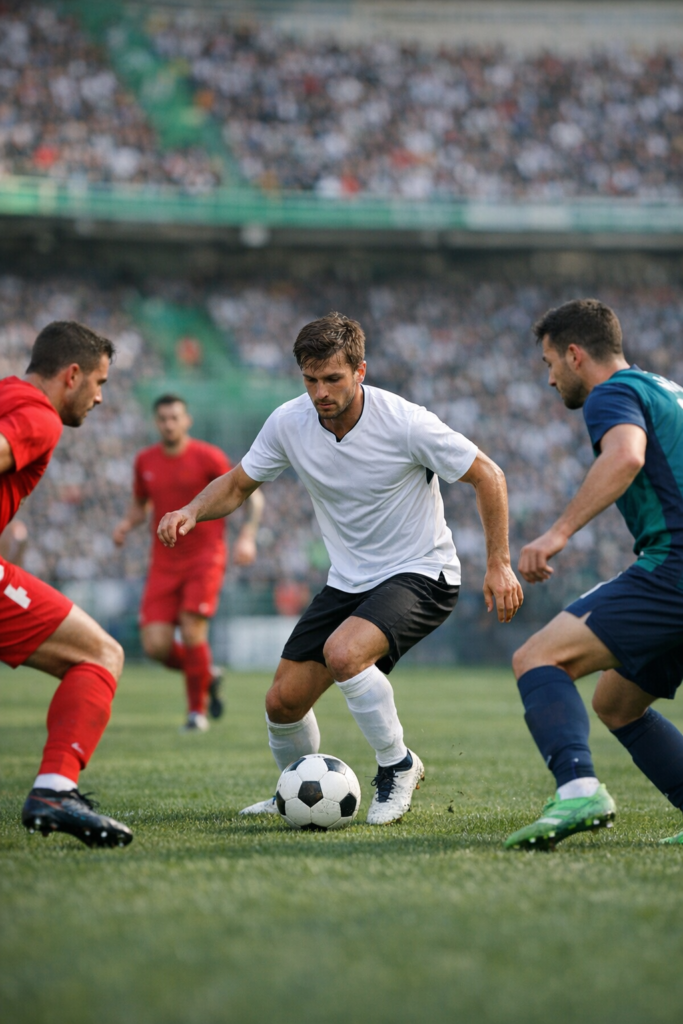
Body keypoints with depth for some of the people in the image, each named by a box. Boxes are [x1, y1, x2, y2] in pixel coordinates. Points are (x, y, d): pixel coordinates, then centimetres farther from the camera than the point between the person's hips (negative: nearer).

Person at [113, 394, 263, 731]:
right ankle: (207, 675, 22)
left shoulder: (208, 457, -6)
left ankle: (198, 711, 4)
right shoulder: (145, 461, 7)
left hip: (205, 558, -4)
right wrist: (126, 524, -1)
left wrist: (247, 537, -16)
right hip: (164, 562, 4)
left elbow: (252, 496, -2)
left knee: (192, 633, -17)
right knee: (155, 645, -9)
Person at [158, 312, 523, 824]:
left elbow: (487, 475, -12)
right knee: (283, 702, -1)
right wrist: (193, 511, -15)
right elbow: (238, 484, 6)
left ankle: (398, 766, -9)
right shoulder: (289, 422, -8)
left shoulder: (405, 422, -22)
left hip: (420, 574, -5)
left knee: (342, 652, -33)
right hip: (348, 583, 6)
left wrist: (499, 564, -14)